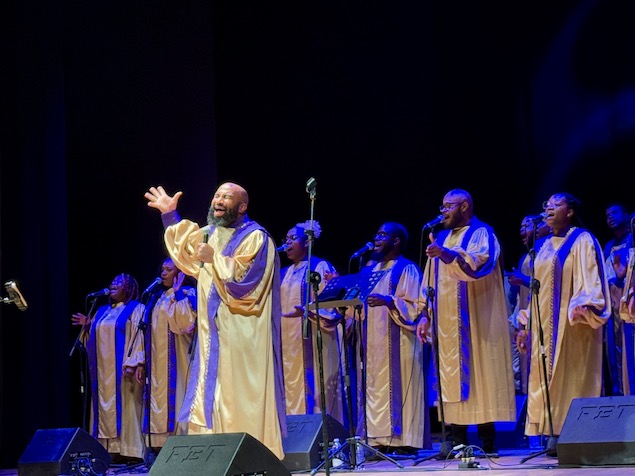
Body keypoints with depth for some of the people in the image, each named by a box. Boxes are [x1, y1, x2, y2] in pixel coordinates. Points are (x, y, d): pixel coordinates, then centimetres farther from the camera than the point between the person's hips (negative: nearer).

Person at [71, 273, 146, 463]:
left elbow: (139, 337, -9)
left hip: (122, 369, -6)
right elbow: (95, 338, 21)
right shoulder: (102, 311, 20)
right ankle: (109, 449, -2)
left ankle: (129, 451, -12)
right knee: (106, 409, 0)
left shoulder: (136, 309, 1)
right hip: (104, 370, 6)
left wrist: (132, 363, -20)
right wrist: (88, 326, 2)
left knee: (125, 407, -10)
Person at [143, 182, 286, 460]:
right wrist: (170, 215, 31)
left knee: (241, 398, -10)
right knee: (213, 397, 5)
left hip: (241, 336, -8)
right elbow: (184, 247, 37)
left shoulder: (255, 238, -8)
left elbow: (245, 279, -21)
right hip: (214, 334, 8)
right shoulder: (211, 234, 15)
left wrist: (215, 259, -20)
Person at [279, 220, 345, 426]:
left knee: (312, 386, -10)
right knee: (292, 390, 2)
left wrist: (308, 311, -25)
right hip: (289, 342, 7)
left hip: (312, 340, -7)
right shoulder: (285, 274, 20)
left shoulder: (320, 268, -1)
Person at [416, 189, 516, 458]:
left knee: (478, 376, -9)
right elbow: (430, 279, 19)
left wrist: (447, 254, -35)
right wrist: (425, 313, 9)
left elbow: (478, 264, -21)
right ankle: (458, 442, 1)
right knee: (452, 378, 1)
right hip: (446, 322, 6)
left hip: (474, 320, -6)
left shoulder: (482, 234, 0)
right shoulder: (442, 237, 19)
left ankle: (488, 444, -9)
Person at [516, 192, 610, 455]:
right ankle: (554, 434, 1)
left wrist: (583, 305, -30)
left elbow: (590, 280, -12)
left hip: (570, 324, -7)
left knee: (569, 379, -9)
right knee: (546, 379, 1)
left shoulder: (582, 241, -3)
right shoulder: (545, 246, 19)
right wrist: (526, 325, 16)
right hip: (544, 326, 7)